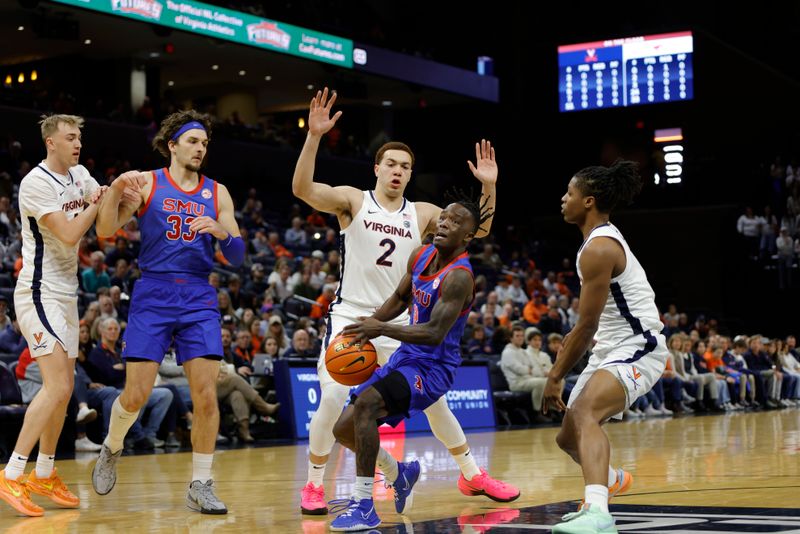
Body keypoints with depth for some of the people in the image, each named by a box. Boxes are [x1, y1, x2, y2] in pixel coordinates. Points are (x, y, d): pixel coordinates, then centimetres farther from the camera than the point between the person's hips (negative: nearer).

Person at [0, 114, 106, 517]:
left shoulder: (79, 175, 10)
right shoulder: (36, 183, -16)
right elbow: (69, 234, -21)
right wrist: (98, 202, -10)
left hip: (66, 294, 9)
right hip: (39, 293, -9)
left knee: (64, 387, 12)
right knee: (56, 387, -18)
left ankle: (43, 475, 23)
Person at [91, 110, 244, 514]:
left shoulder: (217, 193, 11)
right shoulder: (147, 183, 4)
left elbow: (237, 258, 9)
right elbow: (105, 231, -5)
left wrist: (222, 232, -12)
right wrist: (115, 188, -21)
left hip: (199, 299, 2)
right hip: (152, 295, -2)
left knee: (206, 394, -7)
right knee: (136, 394, -5)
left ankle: (200, 486, 4)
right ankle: (112, 450, 26)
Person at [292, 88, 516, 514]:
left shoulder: (422, 214, 6)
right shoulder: (353, 200, -4)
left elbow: (476, 230, 4)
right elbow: (302, 189, -20)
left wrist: (488, 187, -11)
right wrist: (314, 136, -32)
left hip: (398, 324, 3)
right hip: (349, 317, -3)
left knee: (434, 399, 6)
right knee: (332, 398, -18)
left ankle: (473, 475, 21)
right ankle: (314, 484, 1)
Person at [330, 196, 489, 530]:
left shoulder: (459, 276, -22)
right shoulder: (421, 256, 4)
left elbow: (434, 334, -30)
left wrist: (381, 328, -35)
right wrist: (369, 323, 6)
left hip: (433, 367, -9)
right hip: (405, 358, 9)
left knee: (365, 404, -31)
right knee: (343, 429, 5)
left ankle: (364, 506, -25)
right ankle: (399, 475, 32)